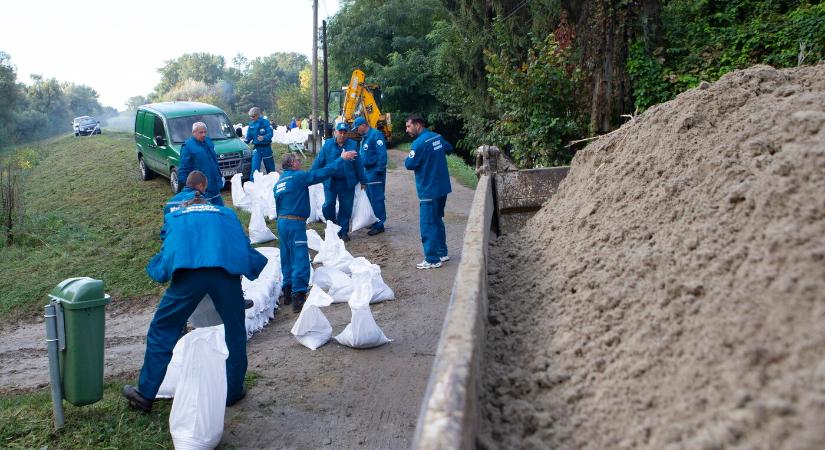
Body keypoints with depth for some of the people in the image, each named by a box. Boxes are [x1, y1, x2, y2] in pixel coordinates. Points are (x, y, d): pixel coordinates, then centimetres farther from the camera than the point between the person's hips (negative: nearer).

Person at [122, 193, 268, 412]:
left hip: (188, 273, 0)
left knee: (162, 330, 15)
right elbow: (246, 249, 28)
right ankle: (233, 391, 29)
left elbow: (160, 270, 24)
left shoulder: (175, 217, 31)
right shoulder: (227, 214, 32)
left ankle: (145, 394, 21)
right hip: (227, 271, 1)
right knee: (235, 332, 18)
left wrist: (155, 269, 43)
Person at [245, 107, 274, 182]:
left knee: (270, 167, 9)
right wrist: (245, 141, -9)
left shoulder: (265, 122, -9)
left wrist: (264, 137, -35)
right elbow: (249, 136, 12)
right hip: (256, 148, 3)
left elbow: (270, 133, -17)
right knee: (254, 168, -7)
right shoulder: (251, 124, 7)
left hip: (266, 148, -3)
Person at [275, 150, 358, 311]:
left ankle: (288, 292, 21)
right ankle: (298, 296, -13)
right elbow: (323, 173, -11)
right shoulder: (298, 176, -8)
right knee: (300, 260, -8)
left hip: (282, 222, 9)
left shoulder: (279, 182, 15)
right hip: (295, 223, -9)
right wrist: (342, 159, -2)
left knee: (287, 259, 15)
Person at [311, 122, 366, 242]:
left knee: (346, 208, 7)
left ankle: (343, 232, 22)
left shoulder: (353, 145, -1)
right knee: (328, 206, -2)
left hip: (347, 183, 0)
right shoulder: (328, 144, 0)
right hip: (330, 182, 0)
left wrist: (362, 181, 4)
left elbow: (359, 164, 2)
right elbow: (319, 161, 2)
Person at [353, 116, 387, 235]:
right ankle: (374, 221, 26)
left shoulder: (376, 135, -14)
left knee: (377, 199, -6)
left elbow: (382, 153, -20)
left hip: (375, 172, -10)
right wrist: (364, 170, 17)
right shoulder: (365, 137, 16)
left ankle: (379, 225, -1)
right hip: (368, 171, 10)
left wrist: (379, 170, -22)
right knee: (370, 198, 16)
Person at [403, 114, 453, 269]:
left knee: (428, 225, -2)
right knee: (437, 221, 19)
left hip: (429, 190, -9)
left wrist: (410, 156, 4)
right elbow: (449, 148, 26)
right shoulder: (437, 137, 8)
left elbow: (410, 164, -15)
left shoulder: (419, 143, -18)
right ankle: (442, 253, 26)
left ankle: (433, 259, 1)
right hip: (442, 187, 9)